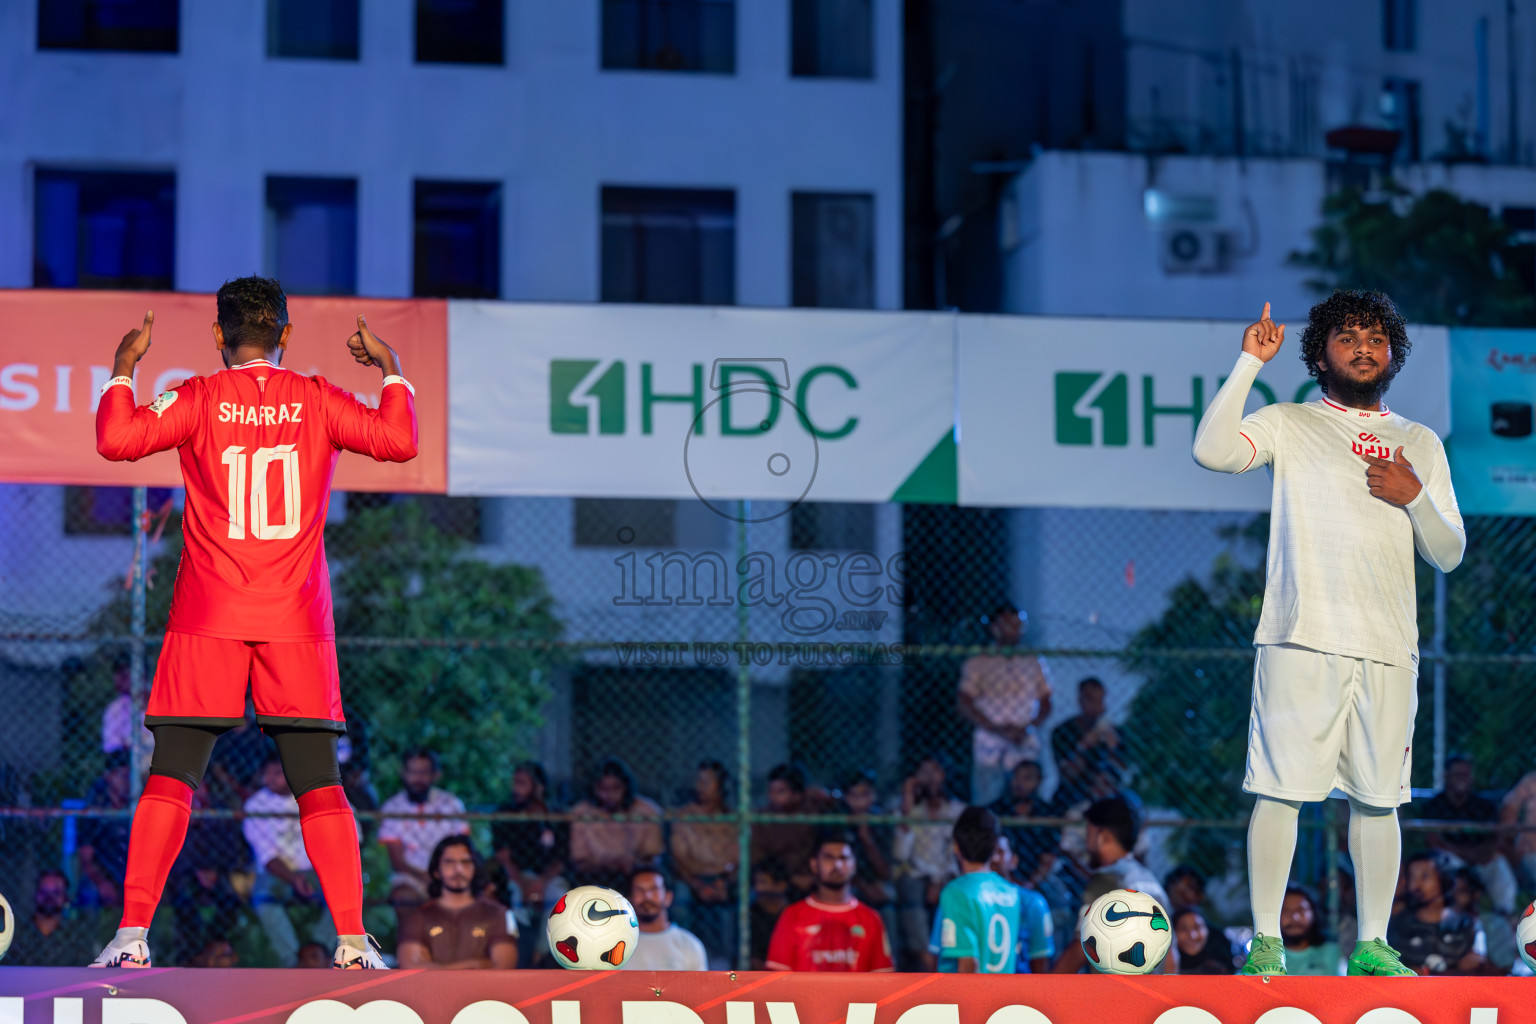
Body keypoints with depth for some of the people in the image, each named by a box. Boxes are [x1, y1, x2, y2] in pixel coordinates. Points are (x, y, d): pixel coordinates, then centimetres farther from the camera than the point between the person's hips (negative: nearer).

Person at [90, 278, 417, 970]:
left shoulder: (199, 399, 0)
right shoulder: (318, 400, 4)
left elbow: (117, 440, -10)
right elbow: (399, 441, 2)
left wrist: (123, 368, 6)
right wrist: (391, 369, 16)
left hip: (208, 618, -1)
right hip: (297, 620, 1)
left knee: (171, 777, 0)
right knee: (319, 783, 3)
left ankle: (132, 934, -8)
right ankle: (353, 939, -3)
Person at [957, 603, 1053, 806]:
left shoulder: (1033, 663, 13)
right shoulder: (976, 664, 5)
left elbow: (1045, 705, 14)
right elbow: (964, 704, -1)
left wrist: (1025, 728, -7)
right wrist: (998, 730, -11)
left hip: (1026, 745, 2)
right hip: (989, 748, -2)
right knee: (986, 806, -8)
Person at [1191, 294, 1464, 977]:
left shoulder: (1419, 442, 18)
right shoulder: (1290, 424, 8)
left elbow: (1448, 554, 16)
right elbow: (1212, 451, -12)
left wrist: (1416, 498, -3)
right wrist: (1251, 363, -10)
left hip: (1387, 645, 3)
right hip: (1302, 638, -3)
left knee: (1378, 796, 4)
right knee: (1279, 788, -7)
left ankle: (1373, 945, 12)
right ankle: (1266, 941, -1)